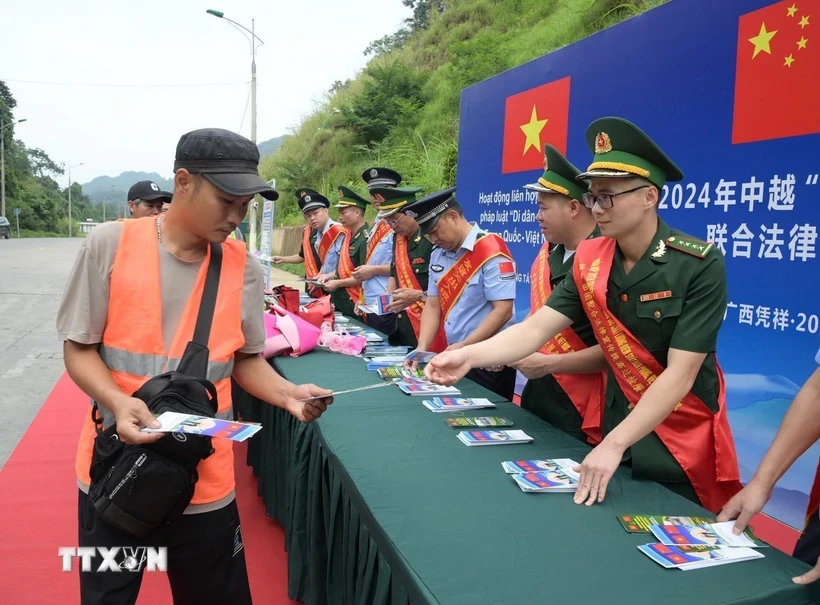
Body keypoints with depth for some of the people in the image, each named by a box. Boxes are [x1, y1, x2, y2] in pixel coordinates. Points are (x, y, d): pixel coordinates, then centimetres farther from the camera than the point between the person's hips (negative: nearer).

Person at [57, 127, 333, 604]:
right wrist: (118, 402, -22)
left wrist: (288, 394, -13)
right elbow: (79, 348, -4)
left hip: (206, 479, 1)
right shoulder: (110, 245, -9)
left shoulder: (245, 269, -3)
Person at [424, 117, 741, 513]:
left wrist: (613, 445, -31)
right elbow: (536, 328, -12)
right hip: (619, 426, 5)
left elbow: (680, 373, -25)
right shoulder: (589, 259, -6)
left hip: (683, 444, -4)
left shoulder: (699, 265, -21)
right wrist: (470, 356, -28)